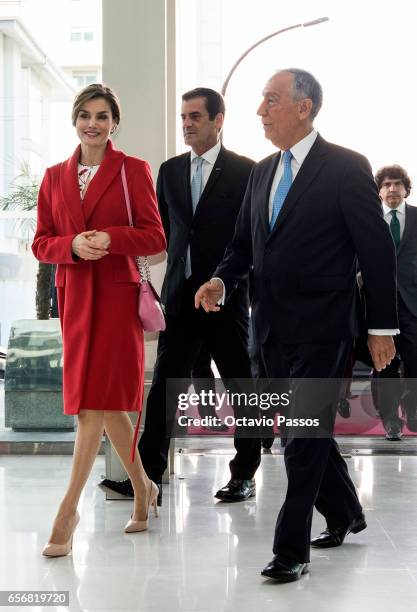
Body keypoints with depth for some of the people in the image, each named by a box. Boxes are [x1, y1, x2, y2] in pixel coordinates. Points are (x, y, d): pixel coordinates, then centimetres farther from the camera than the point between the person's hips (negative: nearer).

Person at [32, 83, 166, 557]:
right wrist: (74, 245, -12)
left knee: (96, 401, -8)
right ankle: (143, 489, 28)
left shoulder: (133, 170, 0)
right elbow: (41, 243, 9)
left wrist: (110, 238, -20)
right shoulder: (55, 177, 11)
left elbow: (155, 237, -4)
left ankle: (68, 509, -5)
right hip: (74, 295, 5)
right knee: (104, 402, 9)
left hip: (116, 293, -5)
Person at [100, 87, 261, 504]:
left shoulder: (244, 171, -3)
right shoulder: (170, 170, 11)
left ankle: (244, 474, 17)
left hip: (226, 297, -4)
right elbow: (163, 230, 16)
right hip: (179, 294, 4)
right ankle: (148, 474, 3)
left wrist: (243, 284, -7)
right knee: (164, 384, 1)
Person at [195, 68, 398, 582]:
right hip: (273, 329, 7)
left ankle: (291, 549, 3)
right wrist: (222, 279, -4)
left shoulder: (347, 168, -9)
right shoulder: (262, 172, 12)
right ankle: (344, 515, 36)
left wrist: (382, 326, -9)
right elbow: (244, 243, 17)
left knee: (304, 440, -5)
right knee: (307, 431, 17)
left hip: (321, 330, -7)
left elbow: (377, 251, -8)